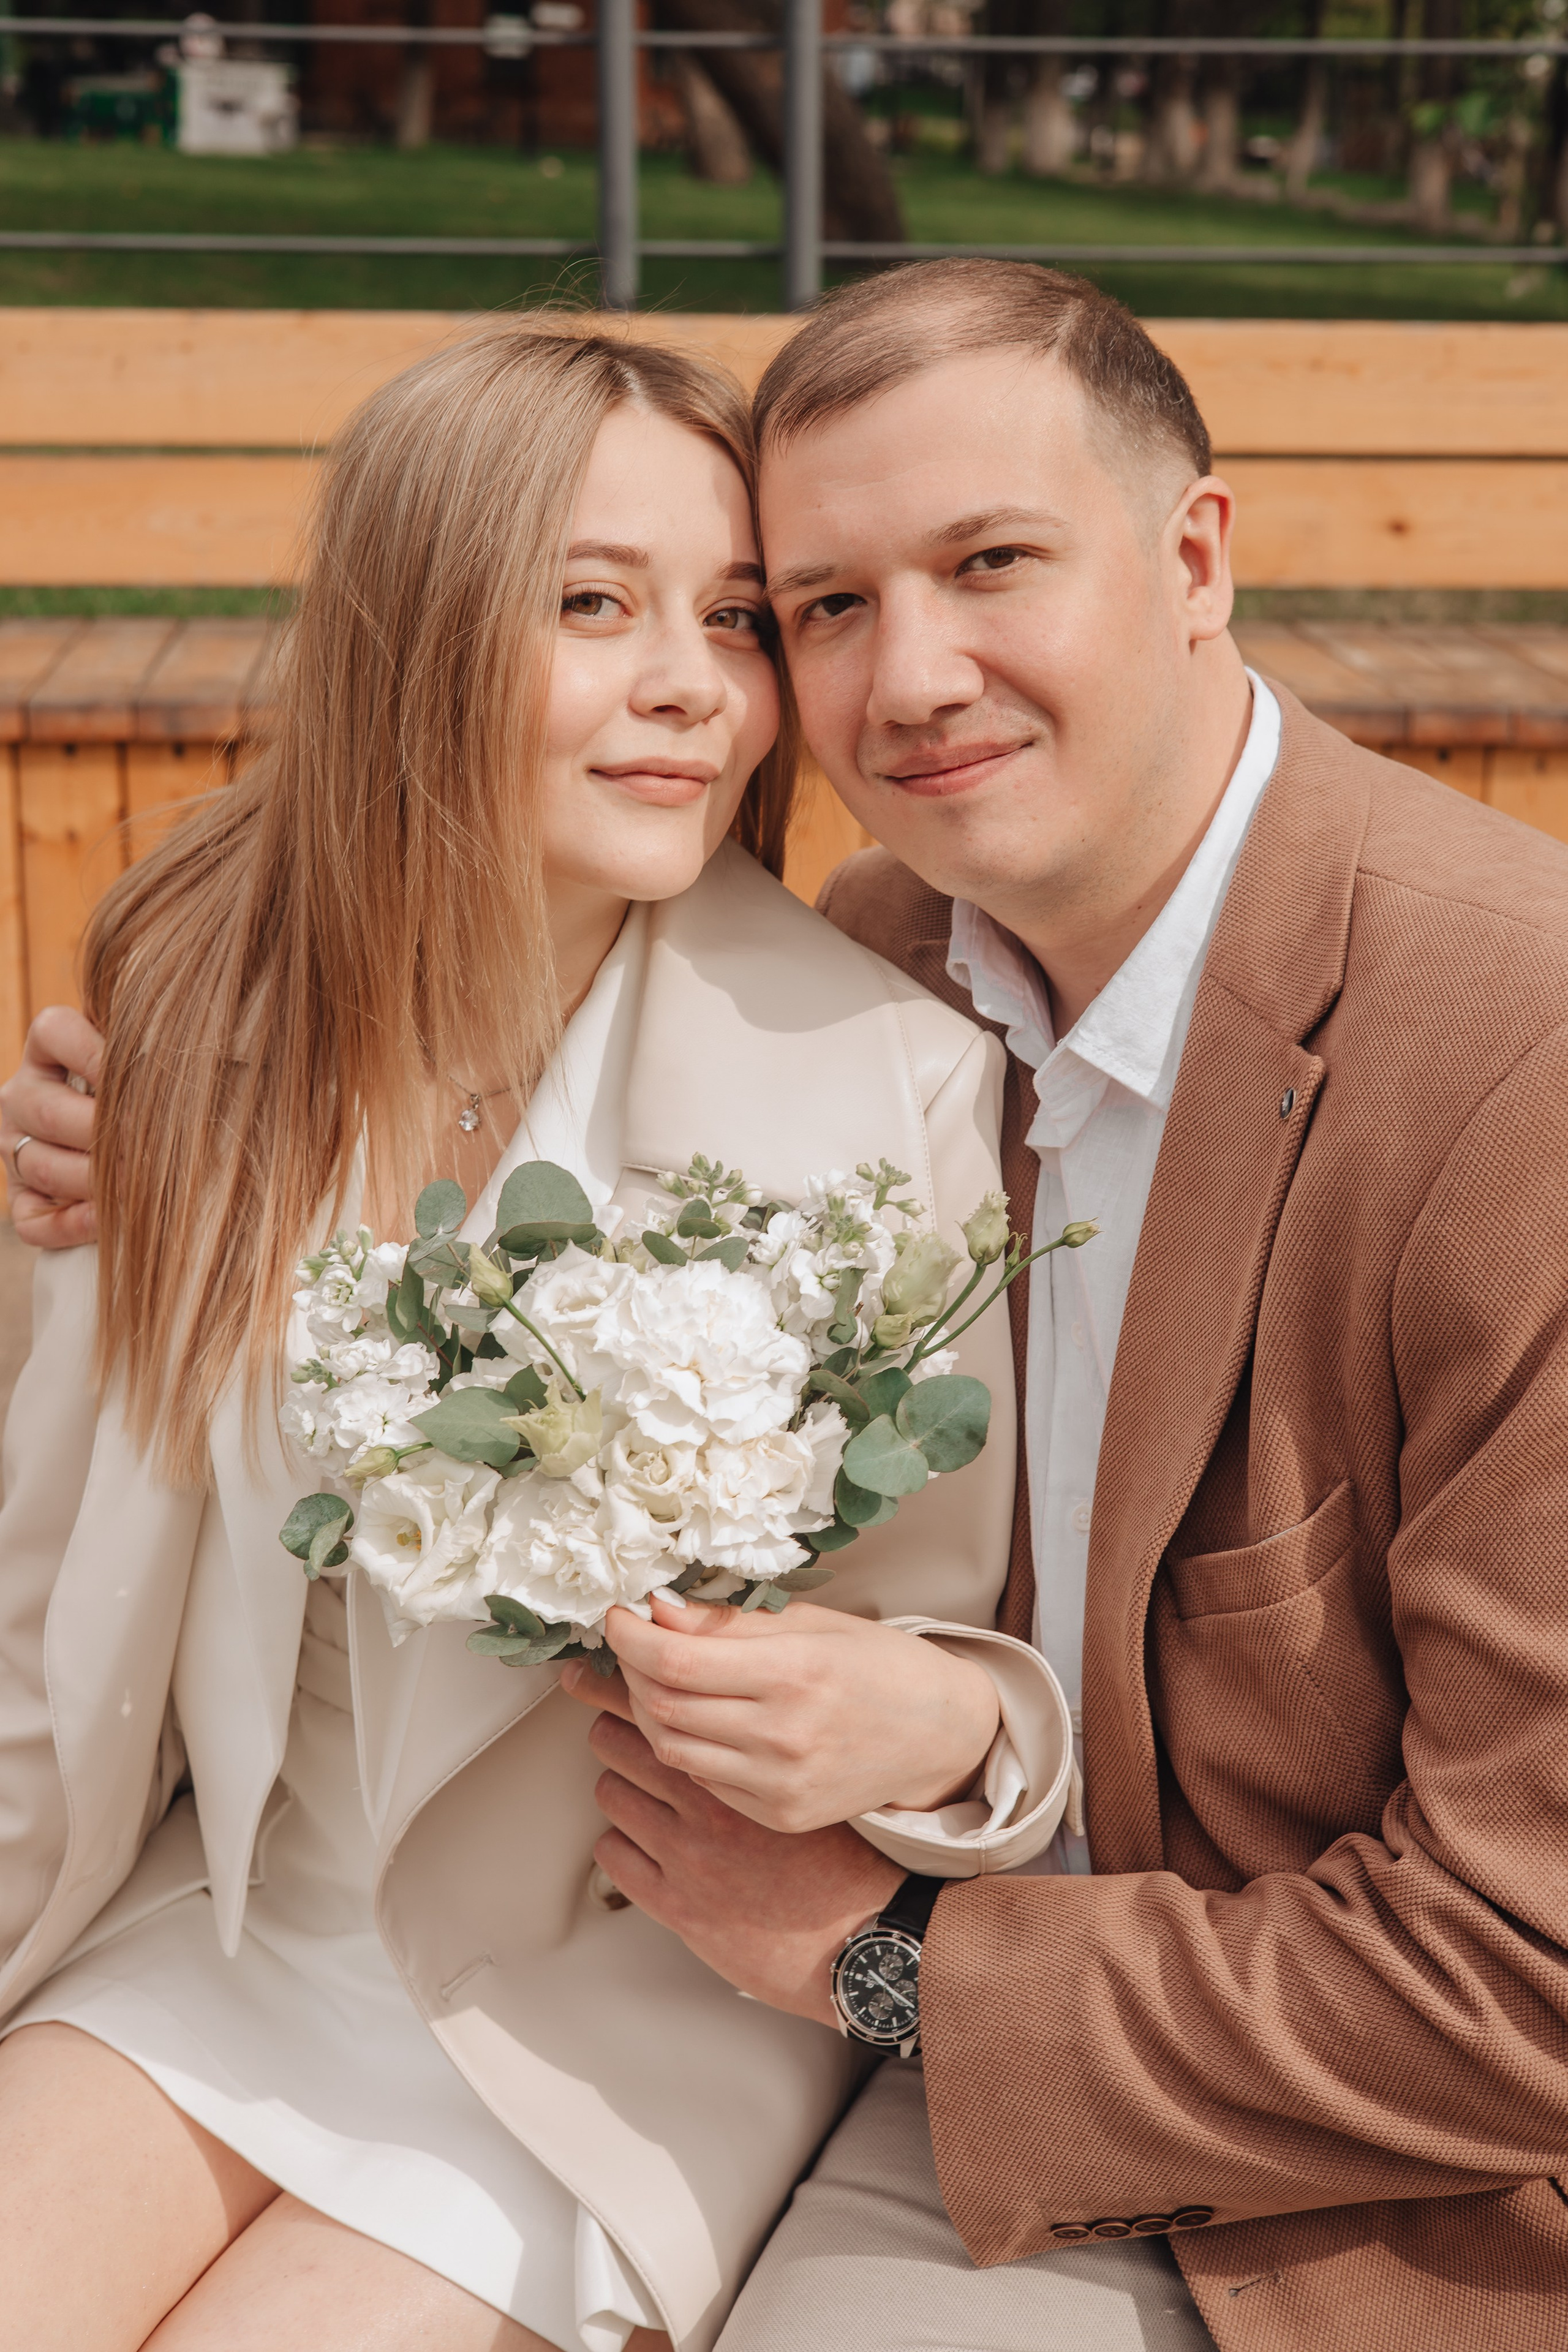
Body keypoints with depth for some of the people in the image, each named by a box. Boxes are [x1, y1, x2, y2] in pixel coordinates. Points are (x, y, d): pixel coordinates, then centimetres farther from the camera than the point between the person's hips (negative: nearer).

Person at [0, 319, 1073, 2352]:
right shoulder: (209, 1016, -6)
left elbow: (957, 1669, -8)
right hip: (226, 1934, 3)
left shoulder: (888, 1081, -17)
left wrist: (942, 1723, -30)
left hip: (638, 2002, -3)